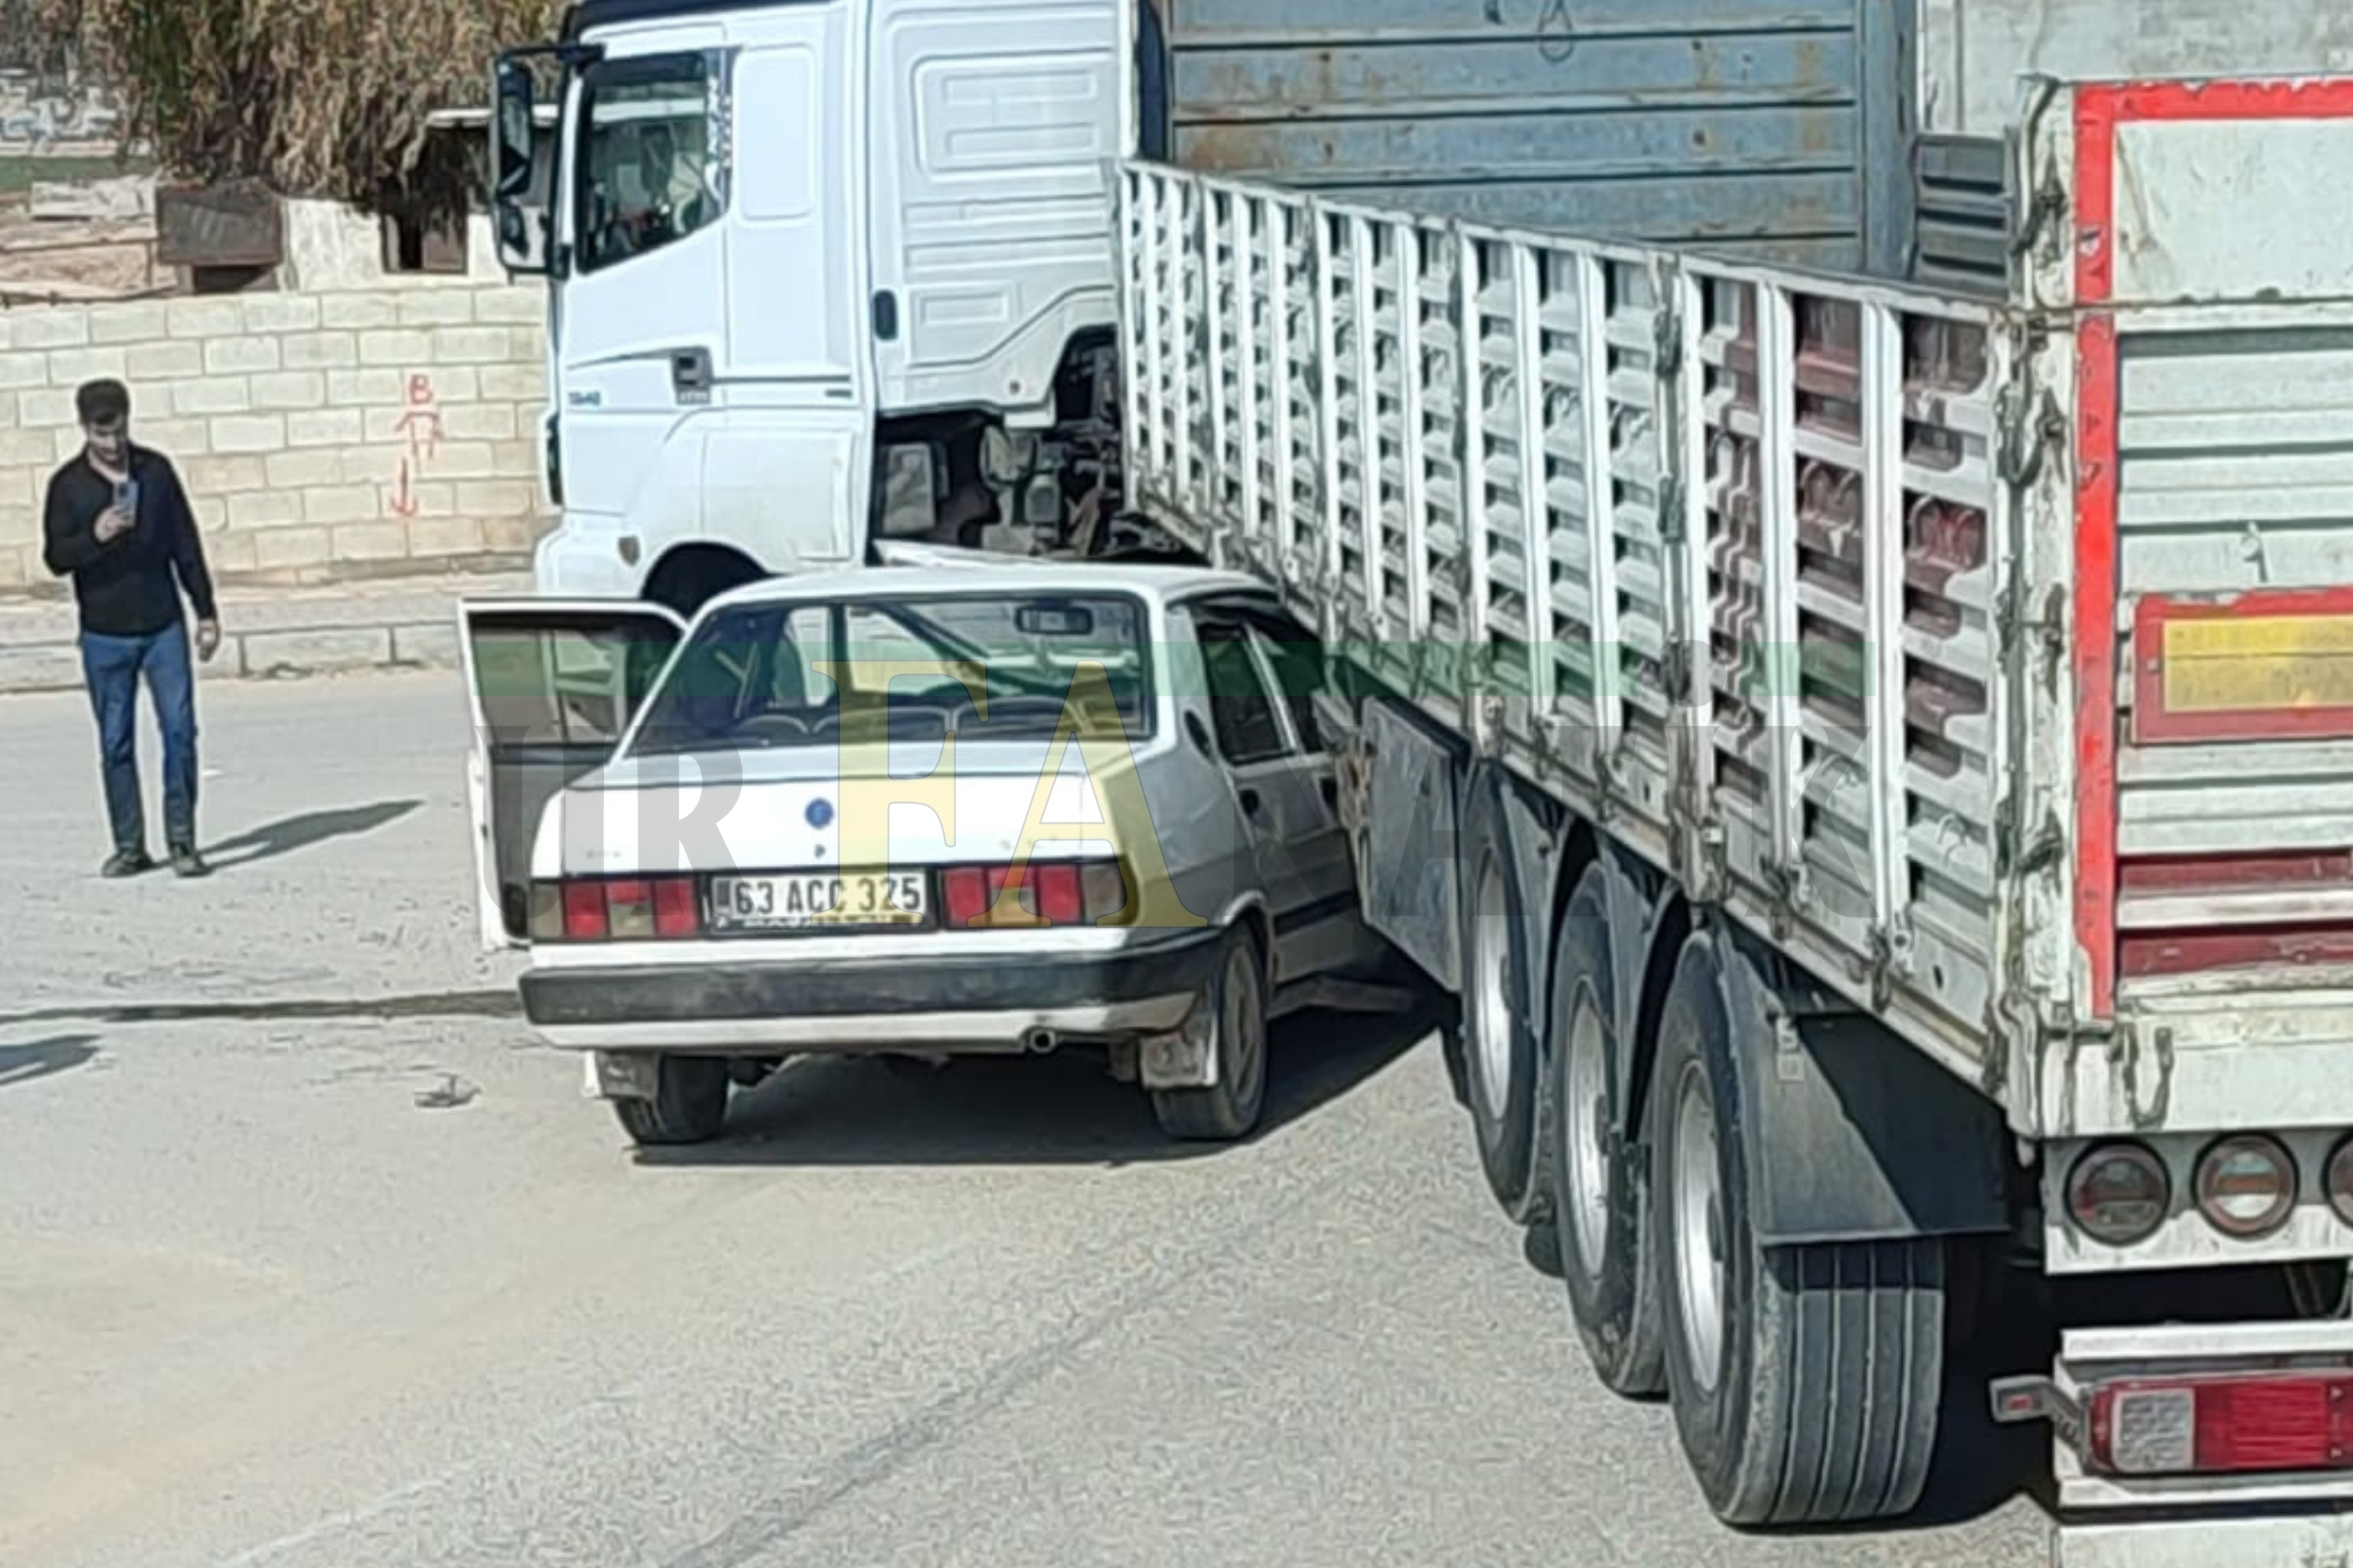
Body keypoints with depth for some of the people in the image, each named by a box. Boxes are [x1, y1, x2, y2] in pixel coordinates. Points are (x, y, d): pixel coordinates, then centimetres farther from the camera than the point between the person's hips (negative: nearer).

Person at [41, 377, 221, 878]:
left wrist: (206, 612, 7)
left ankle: (182, 840, 1)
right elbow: (54, 556, -4)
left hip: (164, 628, 0)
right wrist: (94, 535, -24)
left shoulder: (156, 471, 3)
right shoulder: (68, 485, -1)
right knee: (115, 743, 4)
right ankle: (129, 846, 12)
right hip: (104, 635, 0)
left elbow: (186, 544, 7)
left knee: (180, 729, -6)